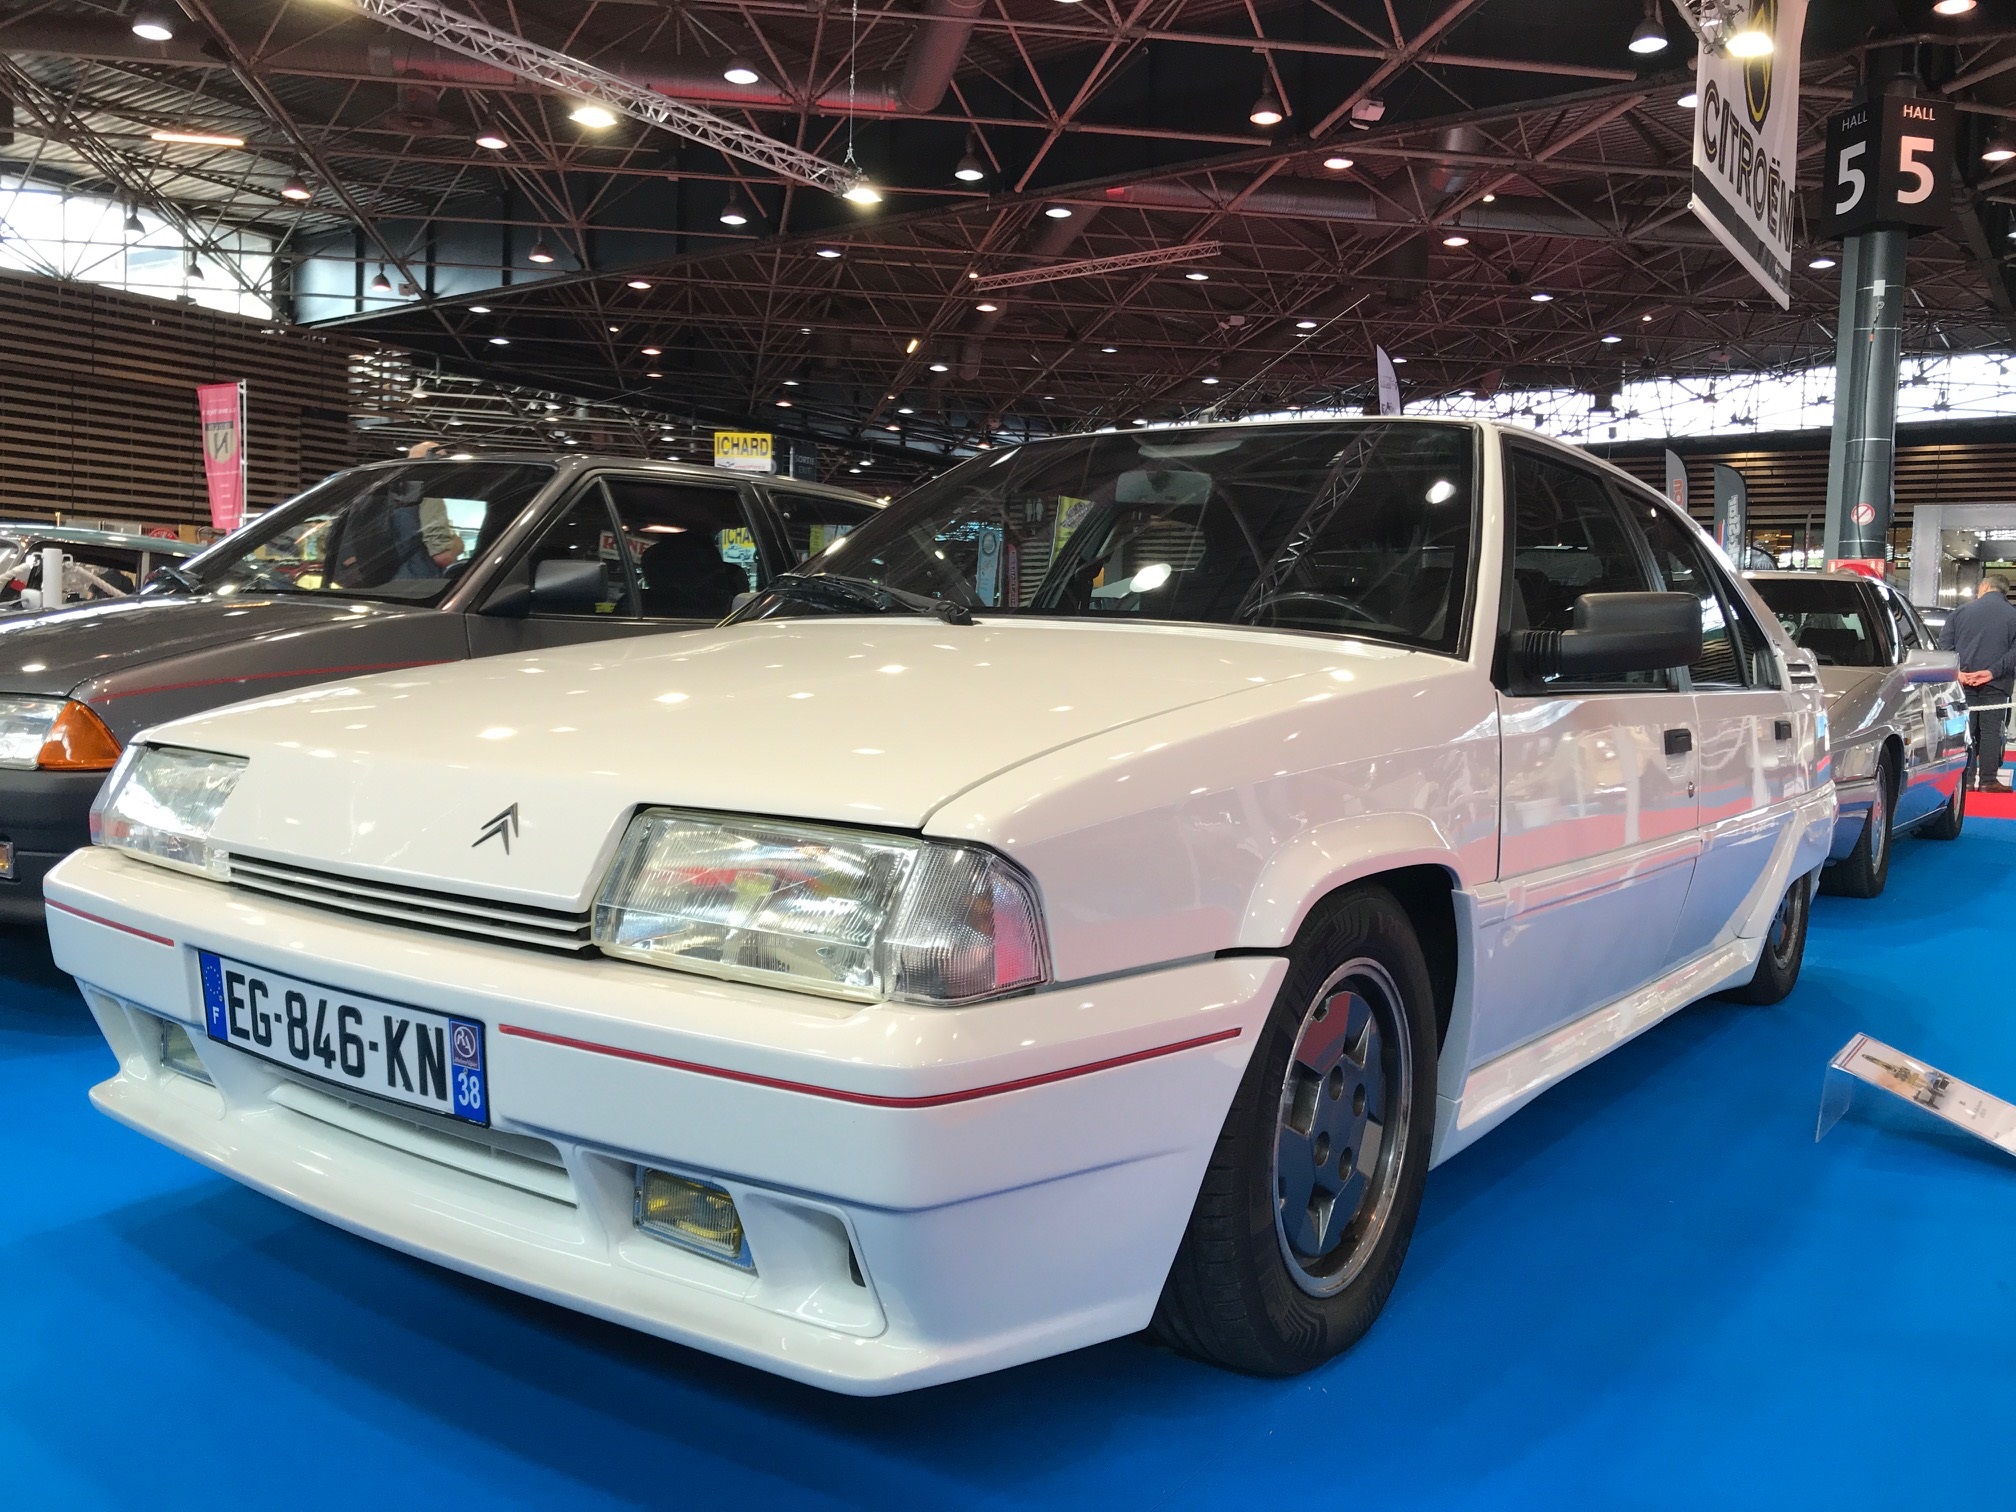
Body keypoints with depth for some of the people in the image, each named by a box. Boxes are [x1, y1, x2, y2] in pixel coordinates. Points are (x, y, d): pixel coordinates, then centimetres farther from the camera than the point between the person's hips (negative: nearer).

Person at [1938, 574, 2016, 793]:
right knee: (1990, 730, 1)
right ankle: (1988, 780, 0)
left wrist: (1957, 672, -7)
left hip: (1965, 682, 2)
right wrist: (1992, 671, -14)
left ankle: (1966, 779, 7)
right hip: (1995, 684, -2)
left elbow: (1944, 642, 0)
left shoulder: (1962, 611, 6)